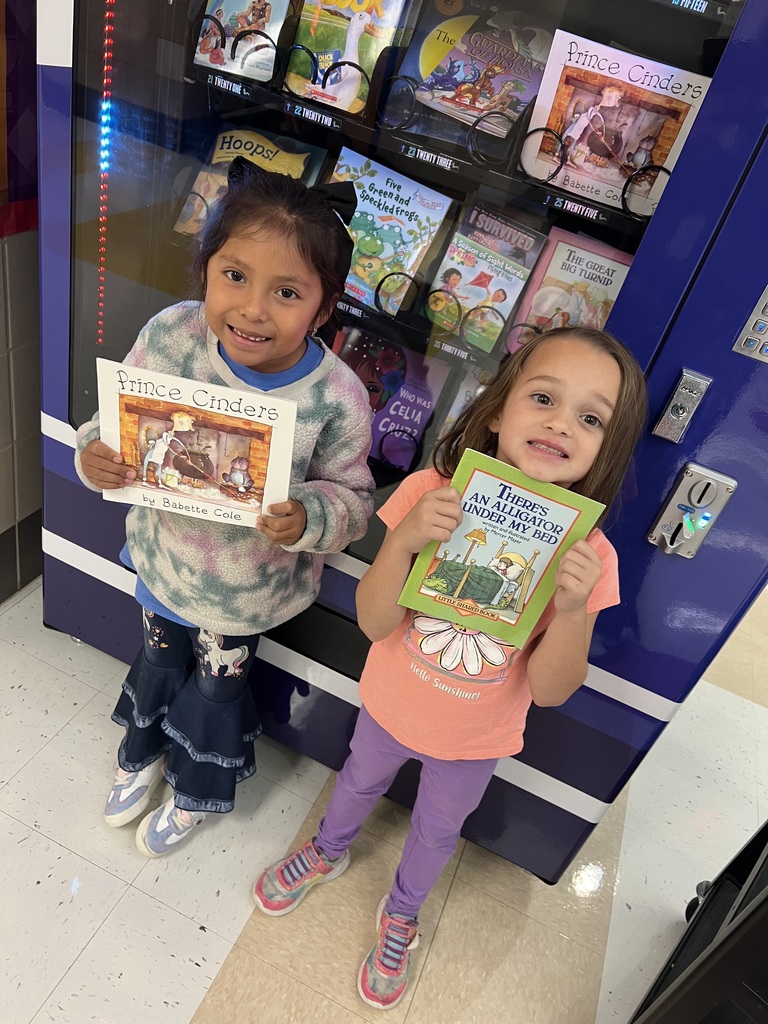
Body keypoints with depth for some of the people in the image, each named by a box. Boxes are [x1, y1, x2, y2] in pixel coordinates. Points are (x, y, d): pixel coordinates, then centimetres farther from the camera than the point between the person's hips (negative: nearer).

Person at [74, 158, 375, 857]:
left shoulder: (337, 398, -30)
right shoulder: (169, 334, -23)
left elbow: (352, 499, -17)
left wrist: (307, 519, -37)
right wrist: (96, 454, -28)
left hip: (246, 590, -2)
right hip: (162, 557, 3)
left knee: (219, 681, 24)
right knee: (161, 657, 30)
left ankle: (196, 791, 58)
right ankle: (145, 755, 65)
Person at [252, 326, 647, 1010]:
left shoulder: (586, 554, -26)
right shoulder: (430, 494, -27)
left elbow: (551, 690, -20)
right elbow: (375, 623, -25)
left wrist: (574, 609, -38)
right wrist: (403, 540, -42)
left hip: (477, 740, 1)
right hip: (391, 706, 0)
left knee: (438, 829, 28)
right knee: (361, 782, 31)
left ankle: (401, 914, 62)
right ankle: (329, 851, 66)